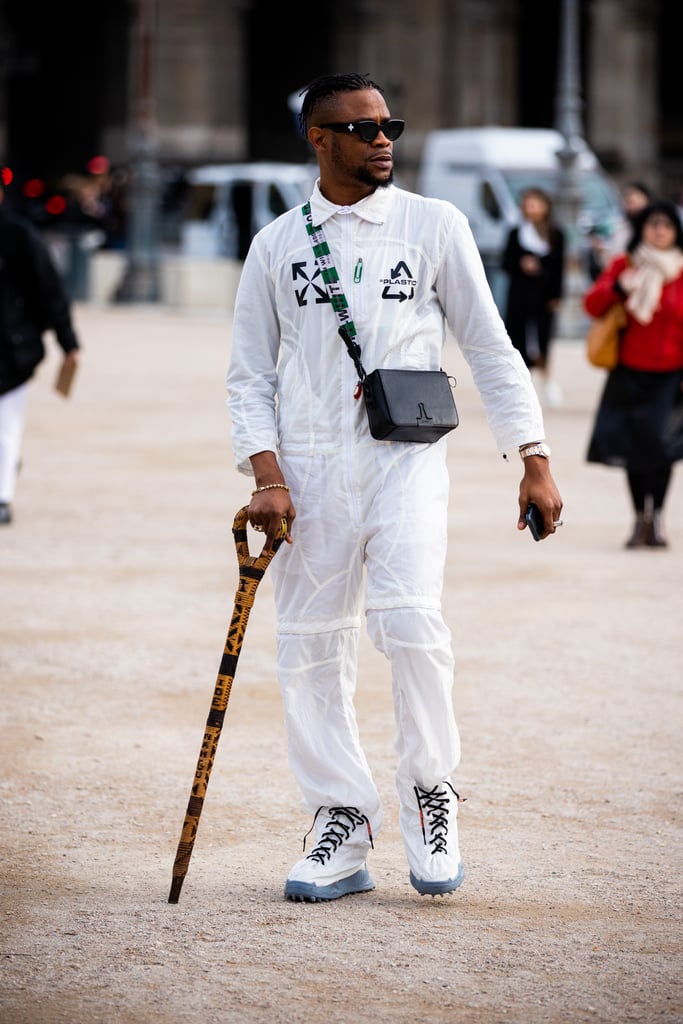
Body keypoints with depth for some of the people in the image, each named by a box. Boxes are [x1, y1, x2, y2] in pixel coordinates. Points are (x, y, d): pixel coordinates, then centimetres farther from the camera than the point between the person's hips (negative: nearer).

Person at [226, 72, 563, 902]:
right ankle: (343, 828, 10)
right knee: (311, 648, 0)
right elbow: (250, 375, 10)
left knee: (410, 620, -20)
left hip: (405, 459, -2)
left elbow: (489, 347, 9)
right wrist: (266, 475, -5)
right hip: (309, 468, 2)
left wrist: (534, 462, 4)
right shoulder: (276, 246, 8)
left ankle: (430, 793, -2)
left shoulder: (435, 226, 6)